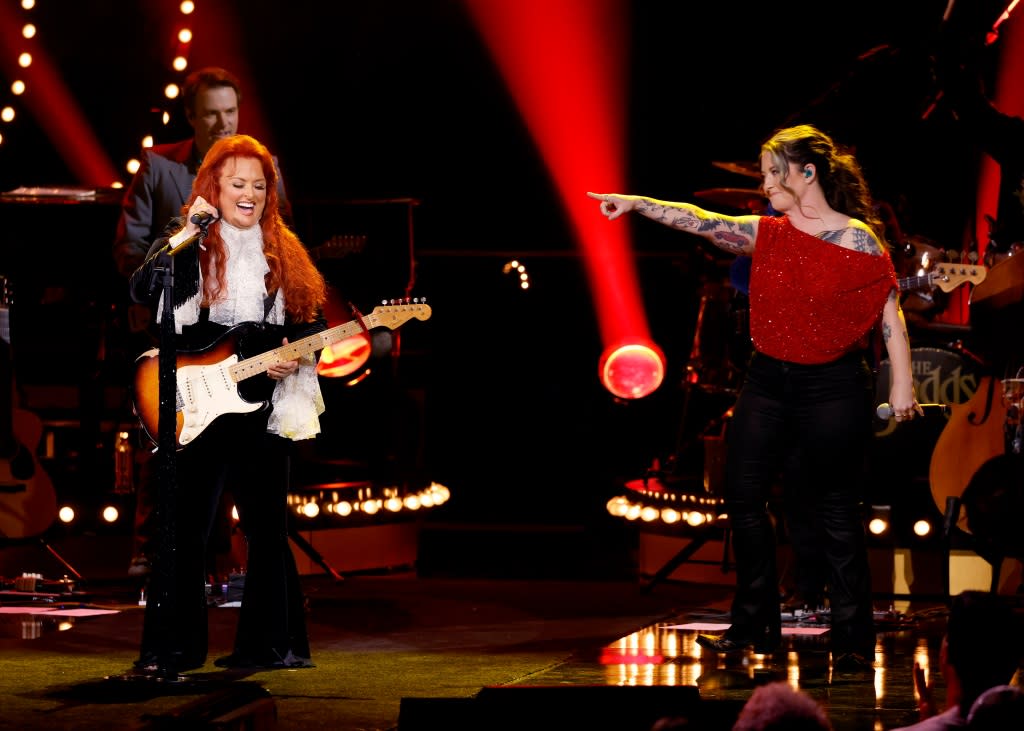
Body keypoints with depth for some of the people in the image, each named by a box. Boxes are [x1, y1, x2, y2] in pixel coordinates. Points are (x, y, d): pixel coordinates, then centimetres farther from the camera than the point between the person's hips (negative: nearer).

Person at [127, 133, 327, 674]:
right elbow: (142, 291, -18)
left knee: (268, 531, 7)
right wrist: (186, 236, -24)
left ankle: (271, 643, 16)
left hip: (263, 409, 3)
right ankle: (169, 649, 3)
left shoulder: (285, 255, 11)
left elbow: (312, 325, 15)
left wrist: (294, 358, -5)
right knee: (181, 533, -3)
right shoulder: (184, 247, 0)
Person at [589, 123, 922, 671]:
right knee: (743, 496, 2)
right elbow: (699, 221, 1)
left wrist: (901, 384, -11)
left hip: (832, 386, -5)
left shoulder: (857, 239, -6)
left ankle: (852, 639, 9)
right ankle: (754, 626, 14)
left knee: (836, 512, -1)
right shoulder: (766, 234, 7)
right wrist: (637, 203, -7)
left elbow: (891, 315, -7)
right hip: (768, 380, 5)